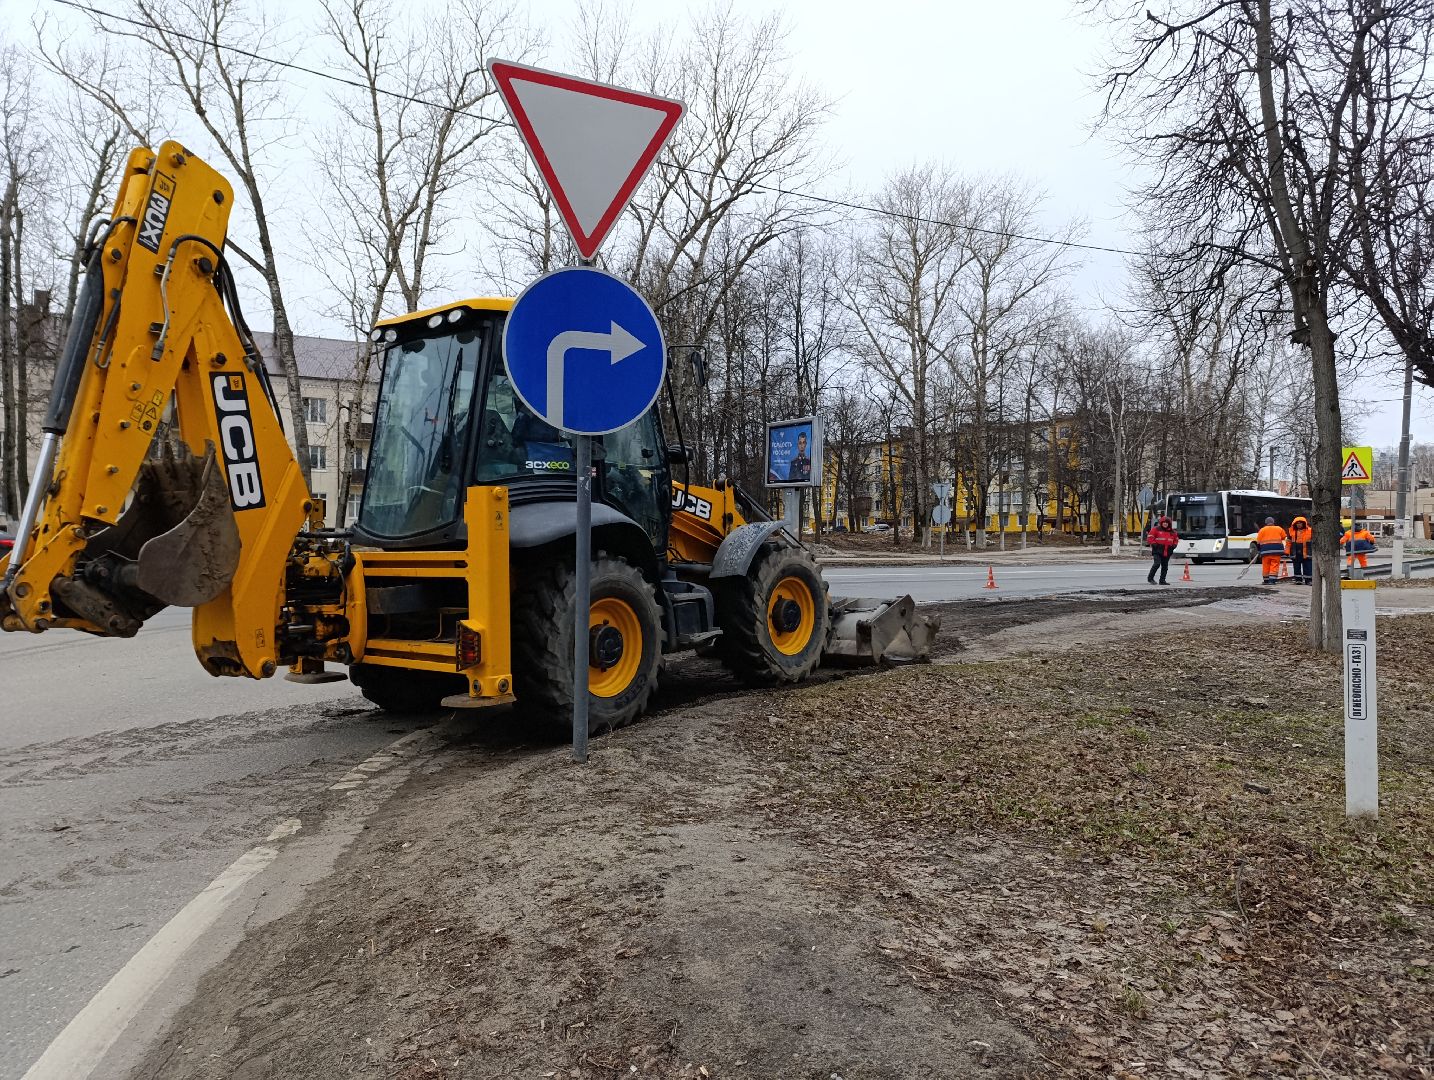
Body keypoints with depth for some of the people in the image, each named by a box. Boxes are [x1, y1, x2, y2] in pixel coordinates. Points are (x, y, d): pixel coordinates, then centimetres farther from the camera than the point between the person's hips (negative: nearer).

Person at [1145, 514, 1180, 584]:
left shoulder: (1172, 532, 12)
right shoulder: (1155, 529, -3)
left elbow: (1176, 539, 25)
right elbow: (1150, 537, -5)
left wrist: (1174, 545, 9)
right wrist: (1154, 544, -14)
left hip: (1167, 552, 6)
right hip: (1157, 551, -6)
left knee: (1165, 566, 8)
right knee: (1157, 564, -18)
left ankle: (1162, 580, 16)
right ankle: (1150, 578, -6)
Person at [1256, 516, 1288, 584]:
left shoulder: (1262, 530, 6)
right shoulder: (1279, 529, 9)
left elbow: (1258, 542, 4)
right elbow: (1284, 538, 17)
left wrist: (1259, 549, 16)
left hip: (1266, 550, 0)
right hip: (1276, 550, 0)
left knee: (1266, 566, 7)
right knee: (1274, 565, -2)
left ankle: (1266, 580, 13)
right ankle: (1272, 580, -11)